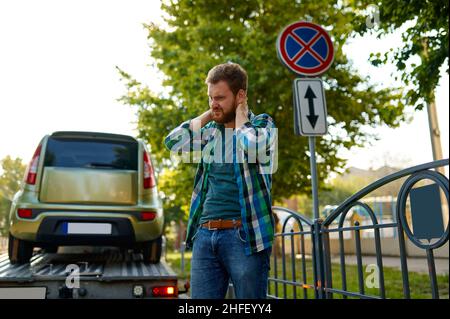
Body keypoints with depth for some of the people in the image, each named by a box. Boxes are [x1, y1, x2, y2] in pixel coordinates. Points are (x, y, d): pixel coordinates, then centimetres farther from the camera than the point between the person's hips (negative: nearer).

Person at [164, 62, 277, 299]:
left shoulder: (262, 124, 2)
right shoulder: (210, 130, 14)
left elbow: (251, 148, -20)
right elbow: (173, 142, 1)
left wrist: (240, 115, -3)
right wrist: (208, 115, 6)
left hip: (244, 235, -4)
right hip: (204, 235, 5)